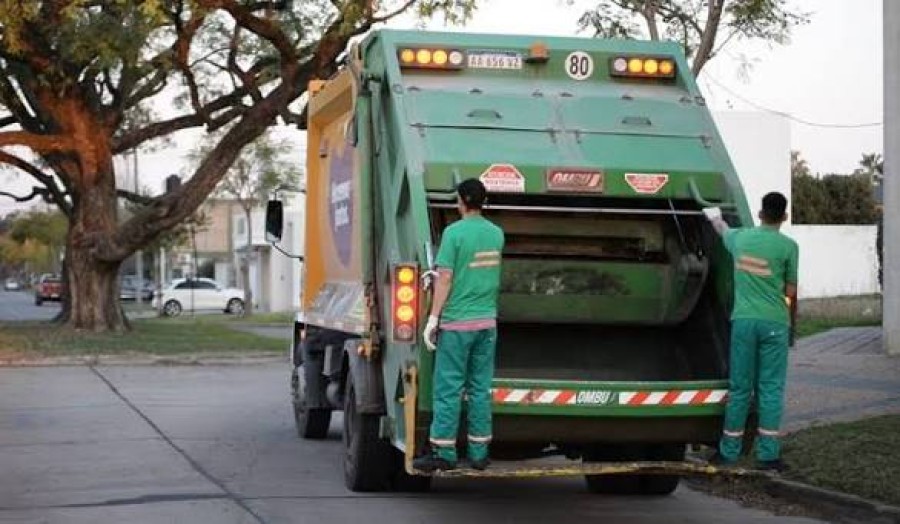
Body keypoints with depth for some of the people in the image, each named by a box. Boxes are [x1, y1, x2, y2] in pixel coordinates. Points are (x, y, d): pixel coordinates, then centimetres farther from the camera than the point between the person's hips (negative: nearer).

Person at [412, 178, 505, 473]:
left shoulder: (455, 232, -11)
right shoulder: (496, 233, 7)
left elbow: (445, 277, -14)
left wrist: (433, 318, -11)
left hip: (457, 323, -5)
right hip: (488, 321, 5)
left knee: (448, 388, 0)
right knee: (481, 388, 9)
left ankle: (443, 453, 1)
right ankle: (479, 453, 11)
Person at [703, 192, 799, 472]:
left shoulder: (741, 237, 6)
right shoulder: (788, 246, -6)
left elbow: (723, 231, 31)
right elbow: (791, 292, 0)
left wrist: (715, 217, 54)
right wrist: (793, 316, 21)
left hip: (743, 320, 3)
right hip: (774, 323, -3)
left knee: (739, 388, 10)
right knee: (770, 389, 1)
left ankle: (729, 451, 16)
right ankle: (767, 454, 0)